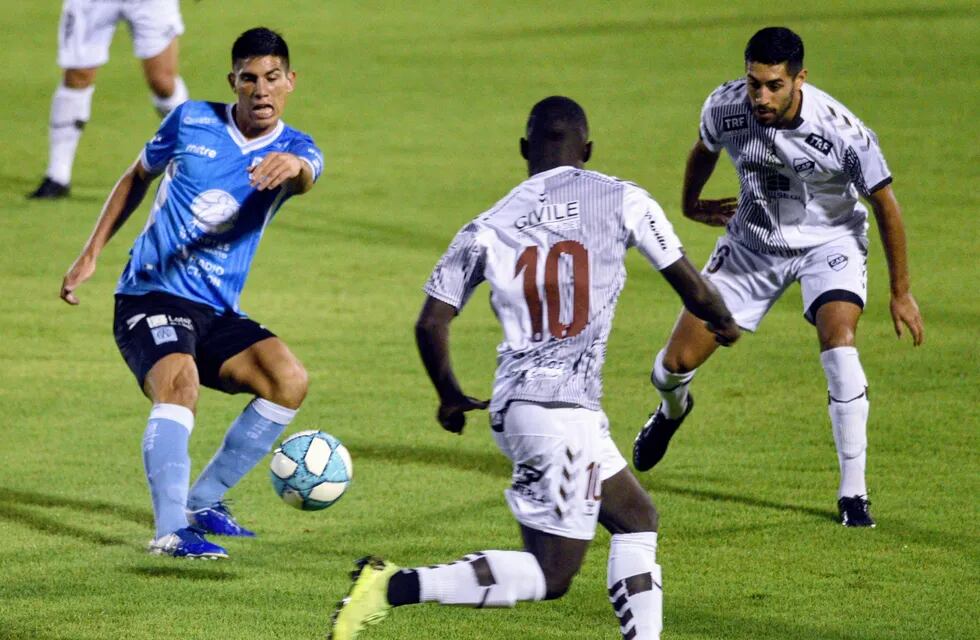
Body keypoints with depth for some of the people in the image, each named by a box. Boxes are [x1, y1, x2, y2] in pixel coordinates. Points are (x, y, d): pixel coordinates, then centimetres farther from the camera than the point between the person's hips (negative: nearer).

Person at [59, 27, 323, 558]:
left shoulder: (294, 150, 0)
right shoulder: (192, 121, 0)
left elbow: (305, 176, -26)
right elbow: (138, 177, 17)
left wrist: (293, 168, -52)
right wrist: (90, 255, 13)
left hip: (217, 313, 3)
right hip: (150, 297, -3)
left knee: (288, 380, -18)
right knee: (179, 382, -31)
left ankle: (204, 501, -1)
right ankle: (170, 530, -37)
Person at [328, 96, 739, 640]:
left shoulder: (488, 227, 9)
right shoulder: (622, 200, 1)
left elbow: (430, 324, 5)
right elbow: (693, 290, 6)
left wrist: (451, 398, 23)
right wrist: (722, 321, 29)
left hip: (511, 406, 6)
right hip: (565, 410, -6)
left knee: (637, 519, 20)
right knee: (550, 576, -2)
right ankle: (394, 586, -18)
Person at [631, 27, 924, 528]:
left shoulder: (841, 131, -31)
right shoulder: (724, 107, -22)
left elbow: (885, 204, -15)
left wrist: (901, 293, -8)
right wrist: (691, 204, 22)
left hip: (828, 240, -3)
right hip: (753, 240, 3)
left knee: (838, 341, -30)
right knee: (677, 363, 0)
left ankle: (853, 494, -20)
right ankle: (672, 409, 41)